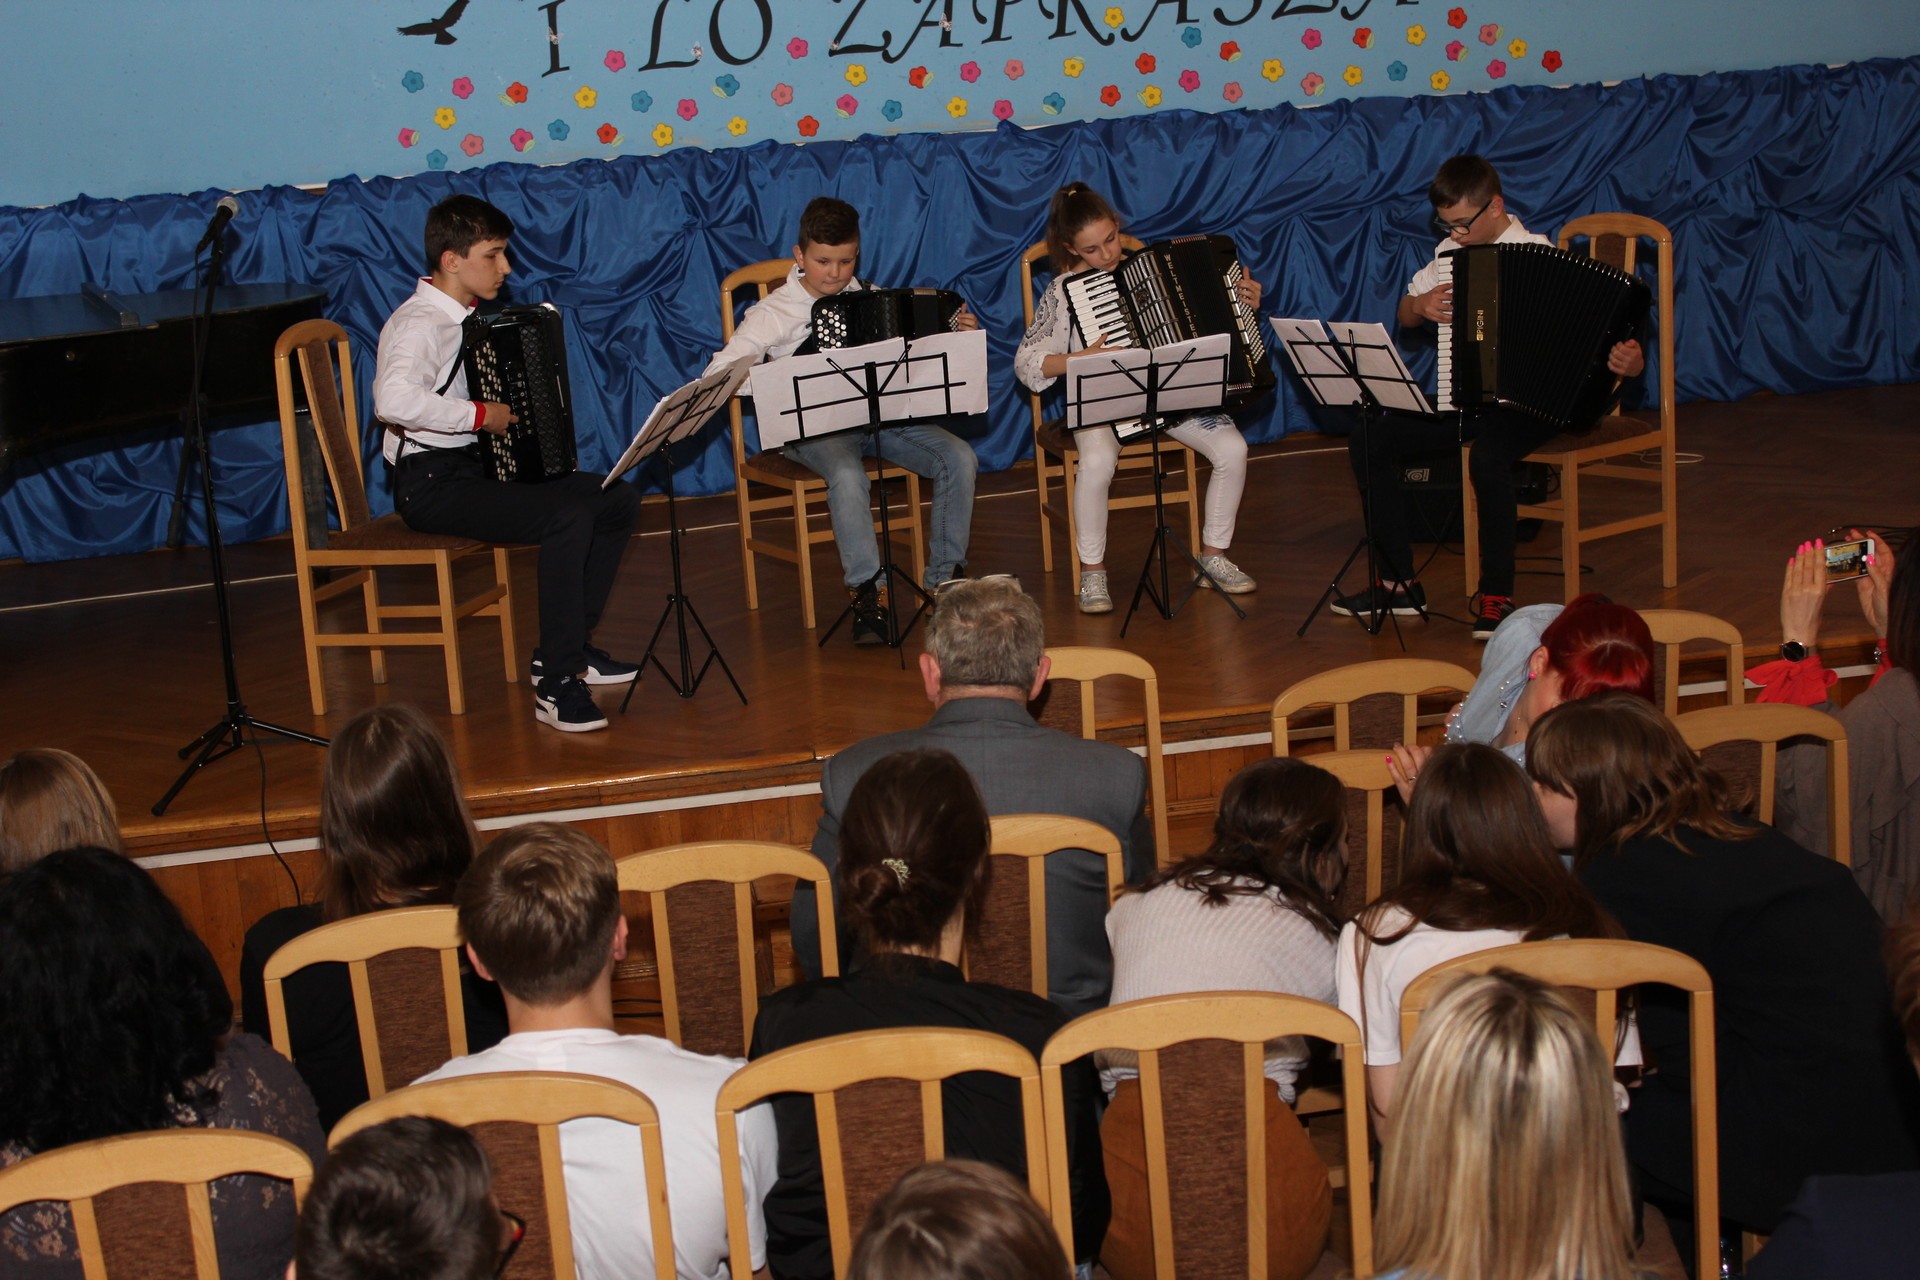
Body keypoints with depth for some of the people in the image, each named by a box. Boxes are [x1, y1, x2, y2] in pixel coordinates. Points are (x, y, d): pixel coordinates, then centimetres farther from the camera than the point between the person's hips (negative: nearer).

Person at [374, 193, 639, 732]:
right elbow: (394, 399, -38)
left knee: (619, 501, 3)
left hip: (478, 465, 10)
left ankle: (567, 646, 11)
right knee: (568, 517, -29)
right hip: (431, 484, -10)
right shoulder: (418, 324, -17)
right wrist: (480, 415, -30)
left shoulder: (469, 318, 12)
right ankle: (557, 685, -25)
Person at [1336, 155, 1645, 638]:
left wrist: (1630, 361, -35)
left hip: (1526, 400, -7)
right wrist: (1421, 306, -5)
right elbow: (1404, 315, 20)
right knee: (1366, 440, -8)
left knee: (1487, 457, -37)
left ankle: (1496, 597, -23)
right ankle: (1398, 582, 0)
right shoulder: (1451, 254, 8)